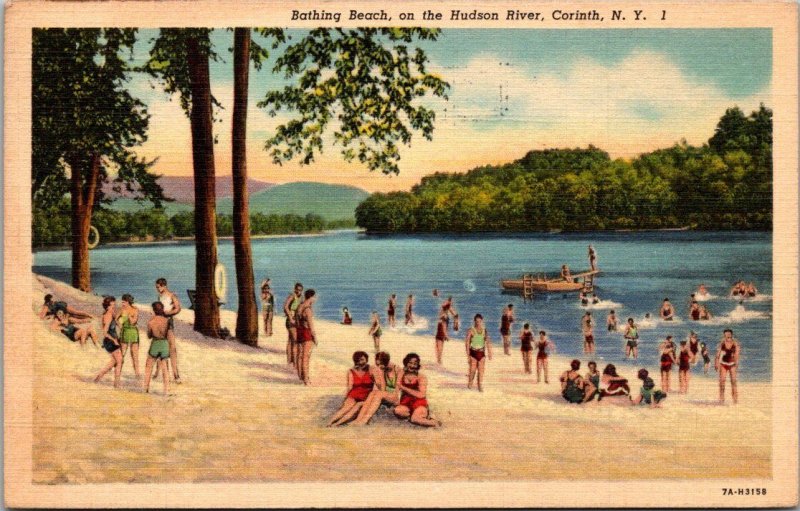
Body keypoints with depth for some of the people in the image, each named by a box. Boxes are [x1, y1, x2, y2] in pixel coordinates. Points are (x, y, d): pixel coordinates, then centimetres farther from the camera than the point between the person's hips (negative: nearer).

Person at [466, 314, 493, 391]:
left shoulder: (484, 330, 5)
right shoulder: (471, 330, -6)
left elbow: (488, 342, 9)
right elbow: (467, 342, -7)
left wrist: (489, 353, 4)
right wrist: (468, 355, -12)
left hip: (482, 353, 3)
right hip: (473, 352, -3)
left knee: (481, 370, 1)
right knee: (472, 370, -3)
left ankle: (480, 386, 10)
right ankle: (470, 383, 20)